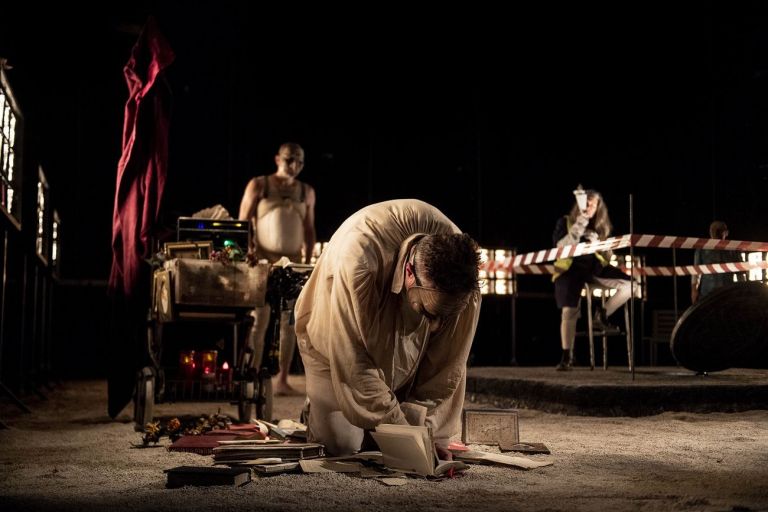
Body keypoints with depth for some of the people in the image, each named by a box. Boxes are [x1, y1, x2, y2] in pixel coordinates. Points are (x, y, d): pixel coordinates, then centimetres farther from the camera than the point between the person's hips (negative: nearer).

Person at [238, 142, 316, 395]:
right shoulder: (258, 185, 2)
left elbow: (309, 231, 13)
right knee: (259, 319, -3)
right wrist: (248, 251, -15)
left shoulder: (307, 192, 10)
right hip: (262, 261, -3)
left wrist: (308, 262, 4)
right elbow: (243, 224, 0)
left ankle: (282, 380, 7)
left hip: (293, 263, 3)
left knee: (289, 322, 2)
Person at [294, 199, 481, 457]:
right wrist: (397, 427, -33)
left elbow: (446, 366, -18)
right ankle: (315, 409, 22)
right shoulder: (357, 258, -43)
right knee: (341, 445, -10)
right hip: (335, 341, -3)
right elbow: (352, 361, -36)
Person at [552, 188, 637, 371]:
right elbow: (561, 248, -9)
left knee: (630, 285, -15)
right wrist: (578, 228, -16)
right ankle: (567, 356, -6)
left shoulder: (601, 226, 14)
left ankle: (600, 318, 0)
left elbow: (607, 254, 12)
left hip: (595, 267, 4)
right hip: (571, 267, -4)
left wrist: (596, 241, -8)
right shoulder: (565, 222, 4)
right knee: (569, 311, -19)